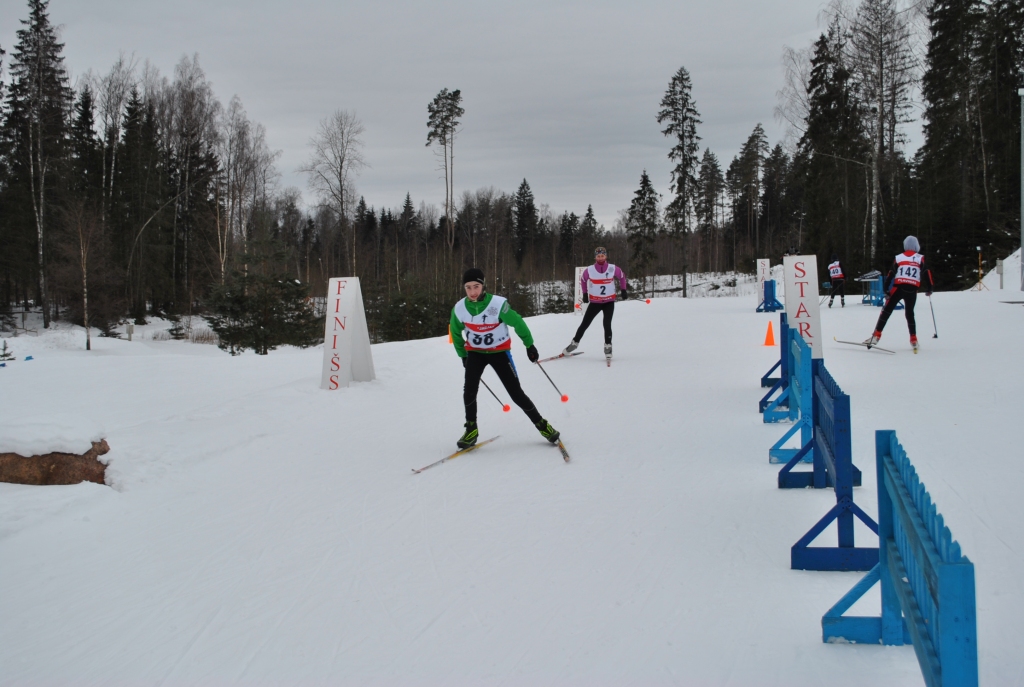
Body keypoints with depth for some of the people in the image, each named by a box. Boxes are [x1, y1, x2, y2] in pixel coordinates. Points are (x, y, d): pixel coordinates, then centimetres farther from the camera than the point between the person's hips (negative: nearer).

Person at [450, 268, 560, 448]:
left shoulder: (498, 304, -27)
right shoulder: (459, 309, -16)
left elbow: (518, 323, -11)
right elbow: (456, 333, 5)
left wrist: (529, 345, -1)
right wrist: (463, 355, 13)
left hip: (499, 352, -2)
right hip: (475, 352, 2)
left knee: (516, 393, -3)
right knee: (469, 390, -17)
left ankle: (541, 425, 14)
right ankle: (471, 430, 2)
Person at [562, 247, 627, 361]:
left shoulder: (613, 269, -12)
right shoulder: (589, 270, -13)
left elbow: (622, 277, 9)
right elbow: (583, 280, 8)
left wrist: (623, 290, 9)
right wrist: (585, 294, 10)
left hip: (609, 302, -1)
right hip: (594, 302, 1)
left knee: (607, 324, -17)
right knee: (585, 324, 5)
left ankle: (608, 346, -3)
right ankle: (575, 342, 23)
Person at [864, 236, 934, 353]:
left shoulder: (898, 258, 9)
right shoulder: (921, 258, 6)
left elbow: (890, 275, 5)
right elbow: (927, 273, -1)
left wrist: (886, 291, 8)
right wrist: (929, 289, 9)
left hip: (898, 288, -1)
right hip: (912, 290, 1)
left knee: (886, 311, 3)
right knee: (910, 313, 17)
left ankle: (876, 336, -7)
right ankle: (913, 340, 12)